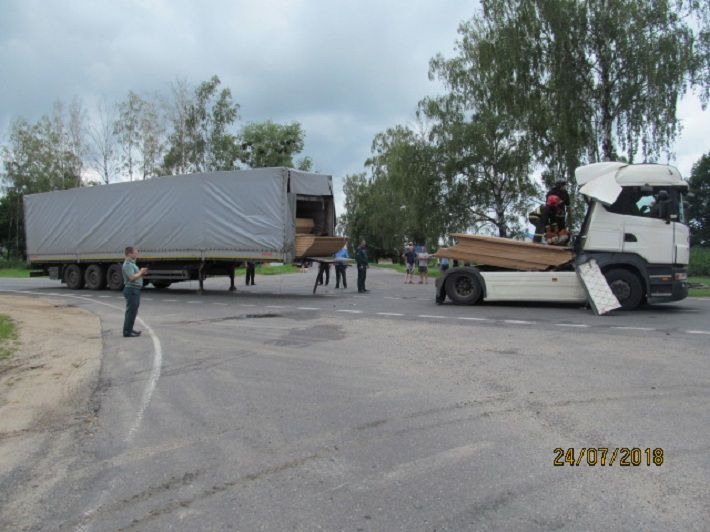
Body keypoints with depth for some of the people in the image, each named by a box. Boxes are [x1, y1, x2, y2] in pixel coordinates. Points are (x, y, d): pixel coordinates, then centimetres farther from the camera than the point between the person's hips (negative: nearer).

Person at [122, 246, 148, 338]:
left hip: (135, 290, 11)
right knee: (131, 311, -7)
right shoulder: (127, 264, -16)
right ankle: (127, 332, -3)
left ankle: (129, 329, 27)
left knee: (133, 311, 17)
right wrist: (141, 272, -12)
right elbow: (132, 277, -26)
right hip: (131, 290, -11)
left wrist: (142, 272, 7)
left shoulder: (132, 263, 17)